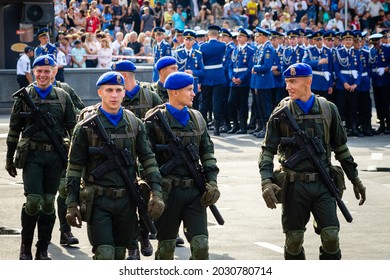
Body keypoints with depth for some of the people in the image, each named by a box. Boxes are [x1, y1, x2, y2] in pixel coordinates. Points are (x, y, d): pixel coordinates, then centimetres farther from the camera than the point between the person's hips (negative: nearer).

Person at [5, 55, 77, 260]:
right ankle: (25, 247, 6)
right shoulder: (24, 96, 5)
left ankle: (43, 250, 13)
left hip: (55, 156, 2)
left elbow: (72, 128, 11)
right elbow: (14, 129, 9)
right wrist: (9, 159, 9)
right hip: (32, 154, -2)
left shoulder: (63, 97, 8)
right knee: (33, 201, -11)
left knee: (49, 203, 4)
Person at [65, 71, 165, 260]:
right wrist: (71, 204, -5)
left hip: (126, 201, 4)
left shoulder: (134, 124, 7)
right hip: (98, 201, -4)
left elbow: (148, 159, 6)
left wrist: (156, 193, -5)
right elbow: (75, 166, -1)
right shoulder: (86, 126, -4)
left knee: (119, 255, 11)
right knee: (104, 255, -12)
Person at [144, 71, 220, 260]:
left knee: (201, 244, -6)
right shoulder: (155, 119, -4)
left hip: (194, 190, 4)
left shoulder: (197, 118, 12)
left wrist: (211, 181, 6)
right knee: (166, 246, 7)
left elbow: (207, 152, 17)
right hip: (168, 191, -4)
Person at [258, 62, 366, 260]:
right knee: (294, 240, 4)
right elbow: (267, 150, -1)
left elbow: (341, 148, 14)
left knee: (331, 237, -8)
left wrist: (355, 179, 15)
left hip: (323, 184, 1)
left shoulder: (328, 109, 5)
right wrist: (266, 182, -16)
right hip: (295, 185, -1)